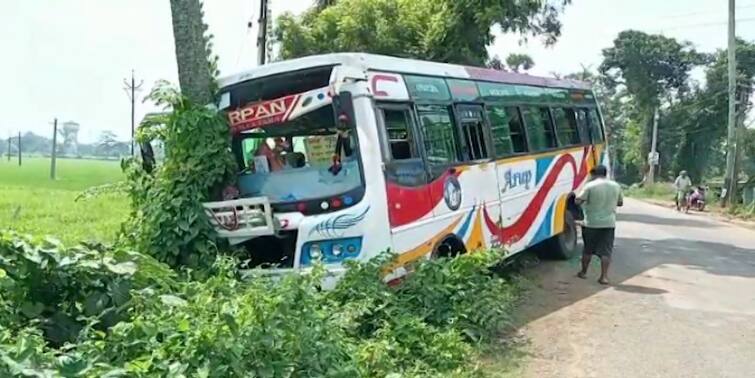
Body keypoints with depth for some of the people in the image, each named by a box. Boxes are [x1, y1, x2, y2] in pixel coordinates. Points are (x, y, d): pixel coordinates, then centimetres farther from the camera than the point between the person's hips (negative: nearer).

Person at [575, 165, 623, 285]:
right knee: (606, 251, 4)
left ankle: (583, 272, 26)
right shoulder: (616, 186, 4)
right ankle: (604, 276, -1)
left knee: (588, 249, 13)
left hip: (591, 223, -2)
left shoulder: (590, 186, -10)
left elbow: (577, 201, -12)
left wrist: (586, 200, 9)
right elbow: (620, 203, 15)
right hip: (609, 223, 2)